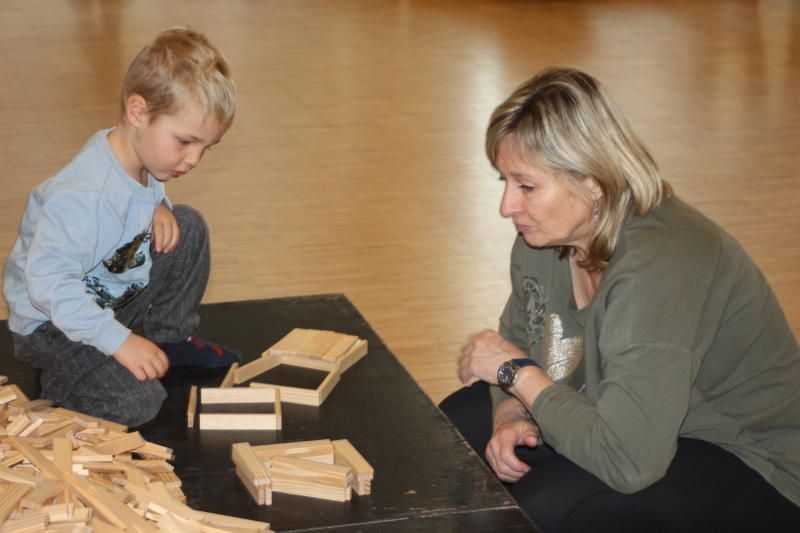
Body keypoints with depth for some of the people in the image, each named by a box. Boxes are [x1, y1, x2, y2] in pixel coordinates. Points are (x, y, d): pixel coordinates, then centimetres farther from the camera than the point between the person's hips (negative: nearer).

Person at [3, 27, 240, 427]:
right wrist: (119, 341, -37)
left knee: (188, 226, 0)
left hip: (116, 296, 8)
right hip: (48, 321, -8)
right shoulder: (81, 197, -36)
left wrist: (159, 208, -10)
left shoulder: (143, 161, -8)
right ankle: (55, 373, 4)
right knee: (135, 402, -25)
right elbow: (49, 283, -37)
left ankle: (170, 338, 13)